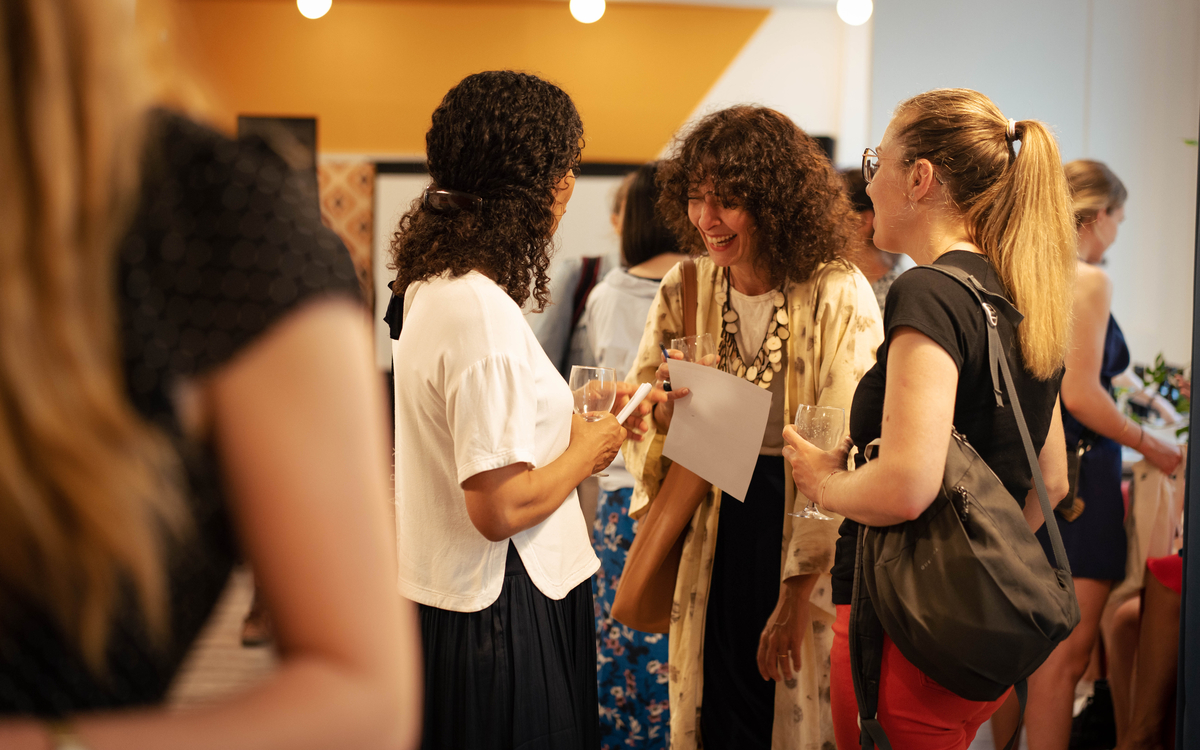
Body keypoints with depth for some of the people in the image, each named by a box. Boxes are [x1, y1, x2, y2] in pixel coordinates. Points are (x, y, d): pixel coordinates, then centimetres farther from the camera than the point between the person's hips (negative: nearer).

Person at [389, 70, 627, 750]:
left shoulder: (432, 287, 7)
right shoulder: (482, 312, -24)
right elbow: (500, 507, -25)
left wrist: (565, 424, 14)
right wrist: (586, 453, -9)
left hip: (444, 591, 10)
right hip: (498, 612, -10)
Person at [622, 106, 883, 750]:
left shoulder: (841, 299, -14)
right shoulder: (683, 290, 0)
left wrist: (797, 593, -17)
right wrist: (661, 414, -17)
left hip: (808, 534, -4)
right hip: (713, 534, 4)